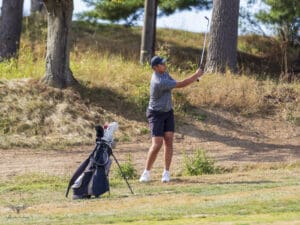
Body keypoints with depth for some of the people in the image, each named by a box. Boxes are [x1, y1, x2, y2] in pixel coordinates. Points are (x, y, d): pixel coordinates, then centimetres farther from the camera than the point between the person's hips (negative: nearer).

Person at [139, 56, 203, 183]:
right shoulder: (159, 82, -31)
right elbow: (181, 84, -26)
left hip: (168, 112, 8)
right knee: (157, 144, -14)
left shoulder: (163, 72, -3)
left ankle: (166, 173, 1)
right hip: (156, 114, -8)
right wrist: (197, 75, -16)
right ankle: (146, 173, -1)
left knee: (168, 141, -3)